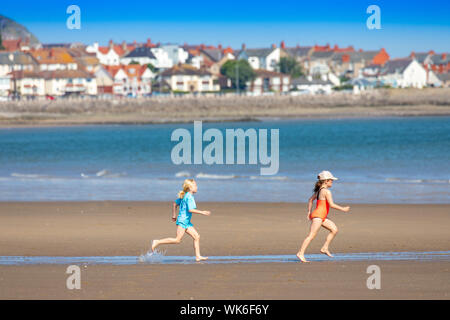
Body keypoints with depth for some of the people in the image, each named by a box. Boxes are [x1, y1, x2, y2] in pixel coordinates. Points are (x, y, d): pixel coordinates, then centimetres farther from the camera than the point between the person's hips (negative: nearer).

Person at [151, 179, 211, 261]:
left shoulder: (184, 196, 14)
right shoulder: (189, 197, -15)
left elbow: (175, 204, 21)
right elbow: (190, 209, -24)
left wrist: (174, 215, 25)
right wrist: (202, 212, -18)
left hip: (186, 222, 10)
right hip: (182, 220, -10)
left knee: (197, 237, 4)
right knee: (178, 240, -10)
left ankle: (198, 256, 3)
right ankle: (157, 242, -6)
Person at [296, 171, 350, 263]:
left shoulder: (319, 190, 15)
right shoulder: (326, 191, -13)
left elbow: (310, 200, 23)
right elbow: (331, 204, -20)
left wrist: (309, 212, 24)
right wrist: (343, 209, -11)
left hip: (322, 217, 10)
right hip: (318, 215, -10)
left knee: (334, 229, 11)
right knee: (312, 235, -13)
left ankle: (325, 248, 10)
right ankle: (301, 253, -17)